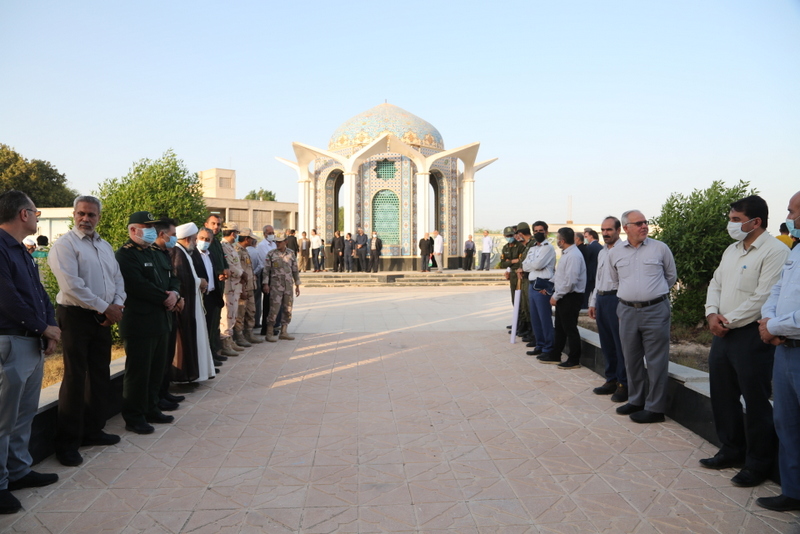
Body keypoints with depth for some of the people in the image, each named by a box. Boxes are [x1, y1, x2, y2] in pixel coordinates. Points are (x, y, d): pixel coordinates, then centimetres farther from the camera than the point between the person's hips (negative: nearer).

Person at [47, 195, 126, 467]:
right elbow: (72, 286, -18)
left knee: (100, 376, 12)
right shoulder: (65, 244, -9)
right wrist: (105, 308, -15)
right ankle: (67, 442, 9)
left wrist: (117, 305, -6)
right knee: (75, 378, -2)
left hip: (103, 319, 7)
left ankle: (93, 429, 26)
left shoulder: (105, 246, 14)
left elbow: (118, 279, 12)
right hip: (76, 316, -7)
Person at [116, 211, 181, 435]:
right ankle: (134, 417, 11)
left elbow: (172, 278, 16)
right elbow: (139, 286, -21)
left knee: (157, 369, 15)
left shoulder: (157, 253, 18)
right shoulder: (125, 255, -10)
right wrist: (165, 299, -15)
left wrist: (174, 294, -6)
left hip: (161, 320, 8)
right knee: (138, 371, 0)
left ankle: (151, 409, 27)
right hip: (139, 322, -8)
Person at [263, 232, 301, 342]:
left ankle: (283, 332, 17)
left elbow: (295, 271, 12)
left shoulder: (291, 255, 7)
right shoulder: (271, 254, -1)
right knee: (274, 309, -8)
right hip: (276, 286, -4)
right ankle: (269, 333, 0)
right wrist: (266, 284, -9)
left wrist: (297, 285, 10)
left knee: (288, 310, 7)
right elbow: (266, 270, -1)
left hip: (288, 286, 4)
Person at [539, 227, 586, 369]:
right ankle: (555, 355, 30)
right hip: (562, 297, 10)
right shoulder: (566, 253, 12)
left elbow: (570, 281, -25)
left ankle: (574, 360, 11)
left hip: (571, 297, -10)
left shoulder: (573, 255, -20)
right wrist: (556, 294, 14)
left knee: (570, 328, 0)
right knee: (559, 327, 18)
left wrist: (556, 296, -18)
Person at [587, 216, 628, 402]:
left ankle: (623, 384, 8)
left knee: (620, 343, -2)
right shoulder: (602, 253, 18)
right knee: (606, 343, 14)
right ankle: (611, 380, 25)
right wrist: (593, 302, 20)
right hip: (601, 299, 8)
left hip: (616, 298, -8)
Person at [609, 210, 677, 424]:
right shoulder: (615, 253, 5)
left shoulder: (660, 248, -2)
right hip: (627, 311, 3)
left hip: (655, 311, -3)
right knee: (631, 359, 13)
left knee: (656, 361, 1)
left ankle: (655, 408, 10)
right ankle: (635, 400, 28)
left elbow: (671, 276, 12)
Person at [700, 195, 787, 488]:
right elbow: (715, 284, 16)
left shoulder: (775, 252, -14)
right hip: (722, 333, 8)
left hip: (751, 335, -8)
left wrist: (728, 321, -14)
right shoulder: (732, 250, 13)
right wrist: (712, 313, -1)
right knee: (722, 395, 16)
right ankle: (731, 450, 33)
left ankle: (758, 463, 17)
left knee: (756, 402, 2)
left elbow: (763, 298, -20)